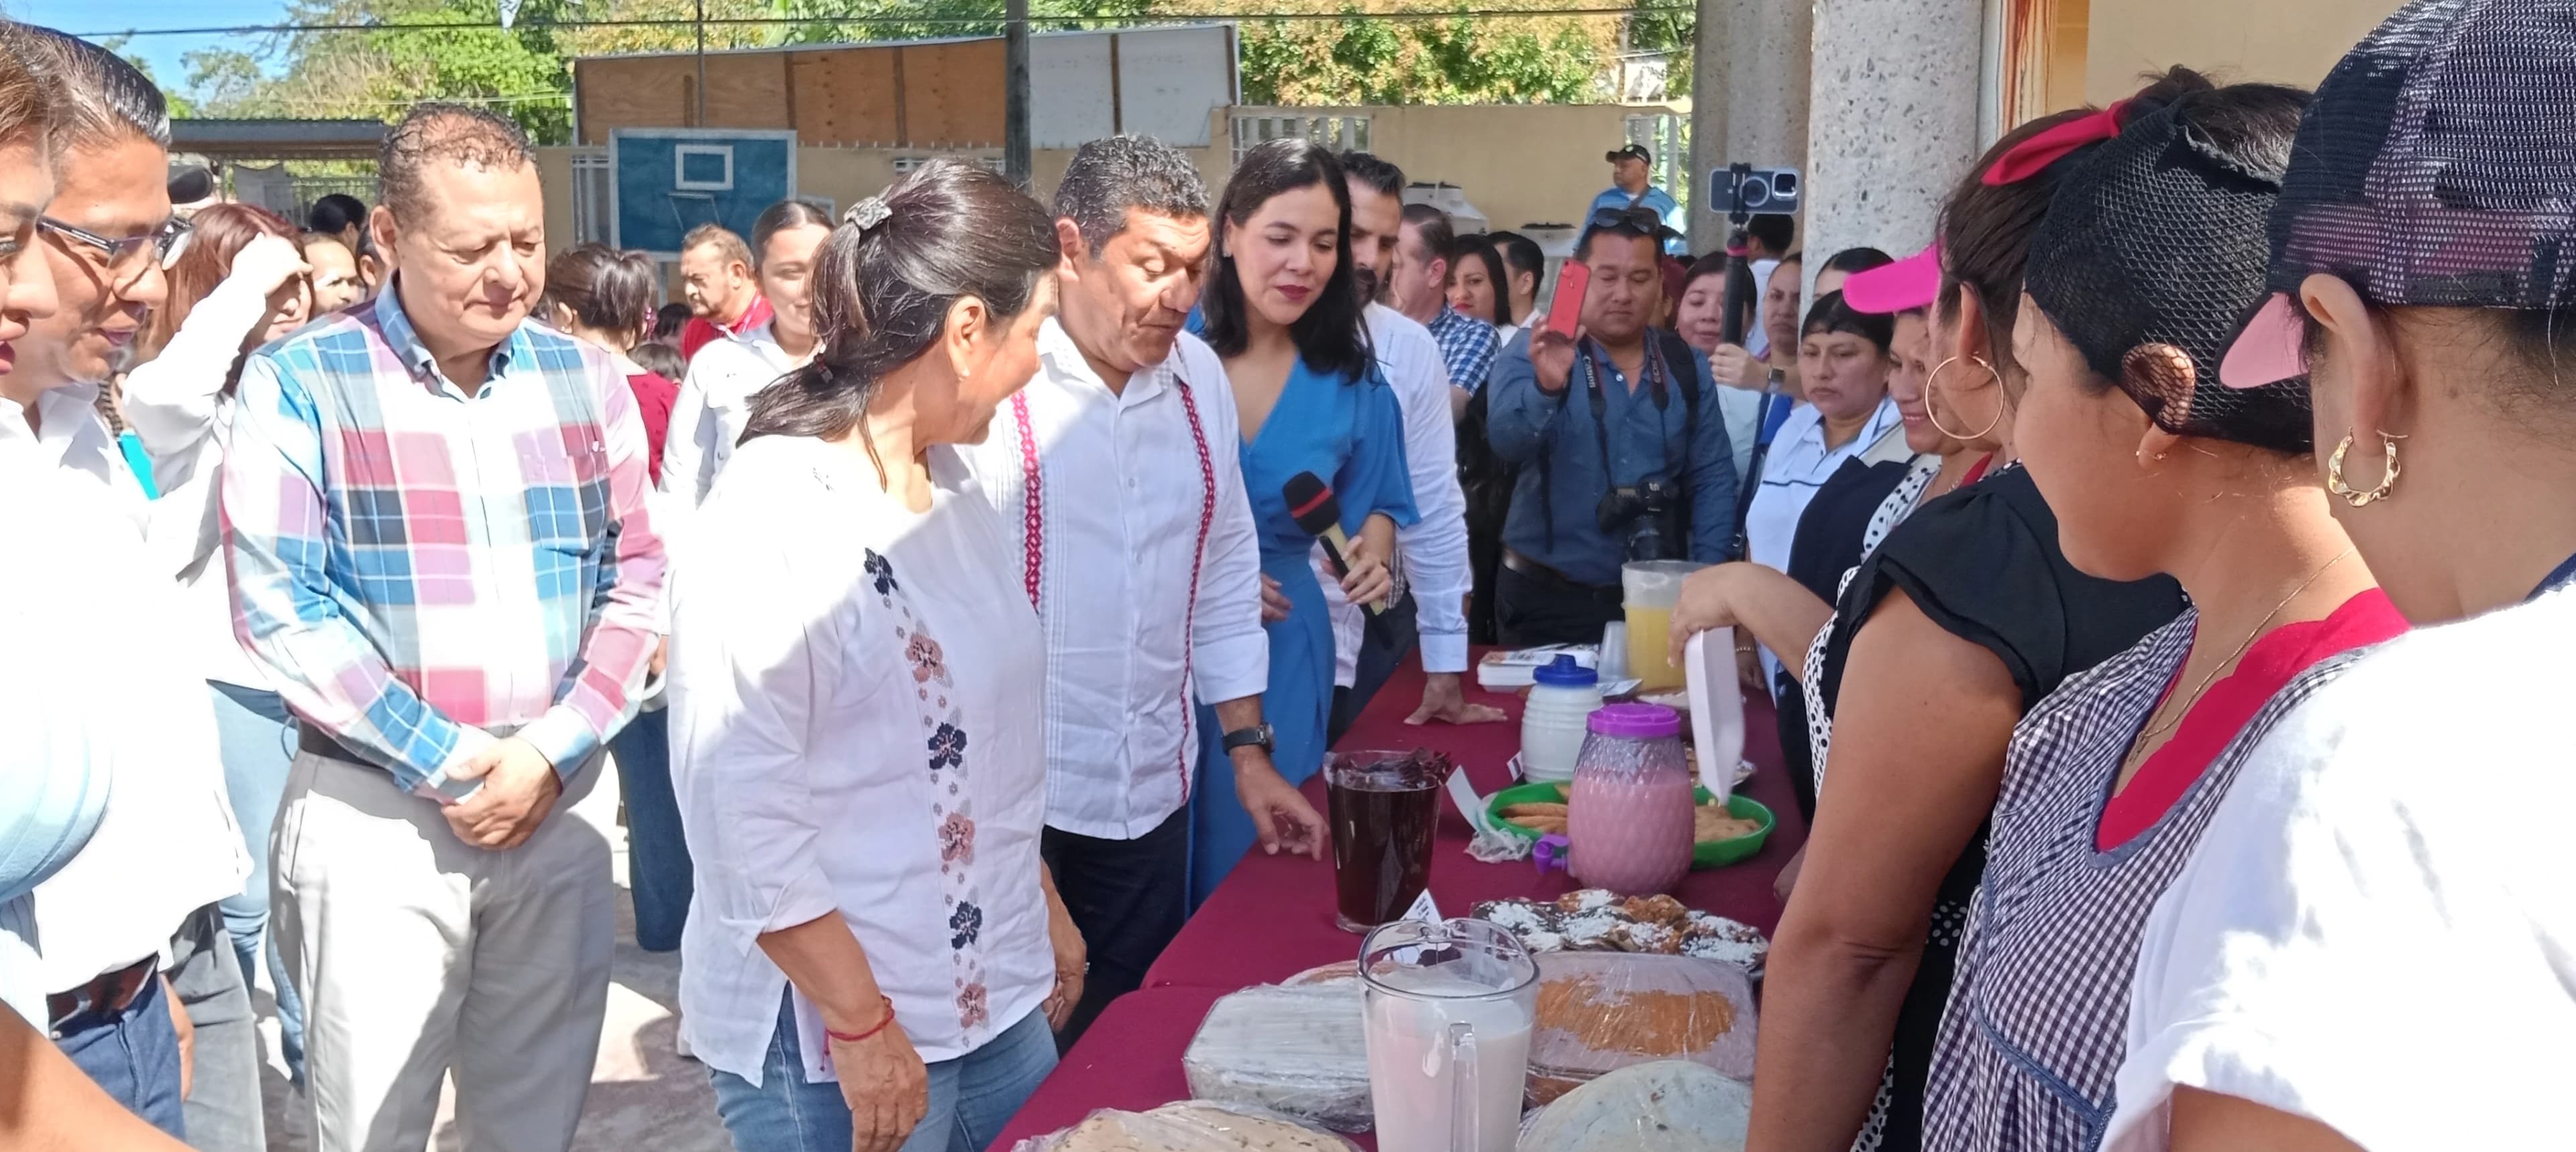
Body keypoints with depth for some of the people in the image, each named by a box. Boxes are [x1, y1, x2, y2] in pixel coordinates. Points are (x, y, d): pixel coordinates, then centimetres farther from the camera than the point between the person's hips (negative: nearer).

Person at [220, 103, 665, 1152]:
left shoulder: (585, 379, 5)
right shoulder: (297, 382, -6)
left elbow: (634, 577, 5)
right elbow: (277, 601, -11)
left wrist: (551, 750, -8)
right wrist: (443, 759, -13)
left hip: (561, 801, 3)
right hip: (373, 814, -3)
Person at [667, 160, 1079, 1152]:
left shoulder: (948, 484, 5)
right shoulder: (771, 520, -20)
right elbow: (739, 812, -21)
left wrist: (1045, 909, 18)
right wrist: (861, 1025, -19)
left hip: (998, 994, 8)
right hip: (835, 1030, -7)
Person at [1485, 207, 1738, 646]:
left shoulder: (1687, 368, 5)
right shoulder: (1535, 355, -6)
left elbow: (1712, 478, 7)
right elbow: (1507, 442, -23)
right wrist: (1547, 386, -41)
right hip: (1545, 600, -3)